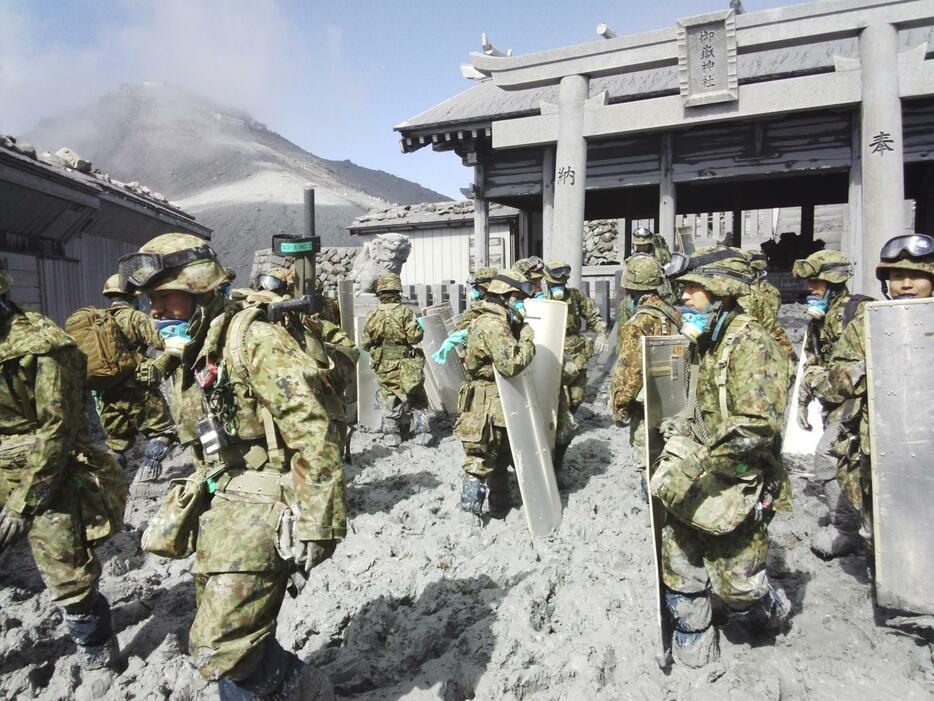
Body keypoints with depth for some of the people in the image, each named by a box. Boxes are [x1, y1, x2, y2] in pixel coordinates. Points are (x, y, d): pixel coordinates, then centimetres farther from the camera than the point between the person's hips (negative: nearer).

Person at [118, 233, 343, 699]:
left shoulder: (253, 341, -15)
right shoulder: (188, 358, 15)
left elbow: (312, 434, -22)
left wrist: (317, 524, -23)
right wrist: (192, 507, 25)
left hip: (260, 507, -9)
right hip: (219, 506, 9)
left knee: (220, 648, -10)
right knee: (225, 638, 17)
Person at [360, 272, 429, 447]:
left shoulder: (373, 315, -2)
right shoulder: (405, 311, -11)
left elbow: (364, 343, 3)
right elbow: (415, 337, -16)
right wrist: (420, 328, 5)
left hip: (383, 365, 2)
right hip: (405, 364, -2)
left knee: (388, 398, 15)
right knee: (417, 398, 11)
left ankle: (391, 434, 15)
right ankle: (421, 431, 6)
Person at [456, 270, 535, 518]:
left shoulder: (499, 322, 14)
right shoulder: (493, 324, -20)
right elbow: (510, 364, -29)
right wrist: (527, 340, -15)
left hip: (496, 407, 11)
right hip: (486, 408, -11)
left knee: (500, 456, 22)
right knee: (481, 460, -2)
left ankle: (501, 506, 36)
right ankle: (470, 505, 8)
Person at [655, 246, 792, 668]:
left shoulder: (749, 343, -18)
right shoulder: (707, 341, 8)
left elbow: (753, 429, -26)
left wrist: (686, 471, -27)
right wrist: (679, 437, 10)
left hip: (737, 487, -7)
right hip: (697, 482, 8)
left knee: (735, 584, 6)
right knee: (678, 569, 12)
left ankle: (772, 614, 38)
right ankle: (694, 643, 33)